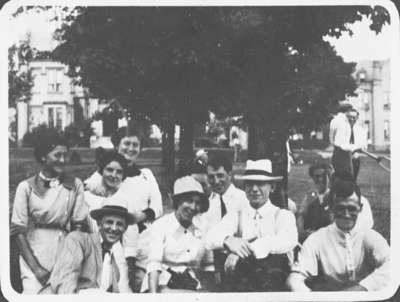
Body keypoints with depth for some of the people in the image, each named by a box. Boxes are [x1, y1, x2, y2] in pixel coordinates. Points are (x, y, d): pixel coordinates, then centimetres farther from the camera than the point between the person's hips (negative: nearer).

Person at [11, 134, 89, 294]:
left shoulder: (75, 185, 2)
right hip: (34, 257, -1)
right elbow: (18, 231, -3)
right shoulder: (26, 187, -2)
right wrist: (36, 267, -10)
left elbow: (79, 225, 3)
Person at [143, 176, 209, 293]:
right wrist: (153, 294, -24)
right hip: (163, 284, -4)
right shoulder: (161, 225, 0)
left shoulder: (200, 230, 11)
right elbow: (154, 263, -11)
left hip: (191, 286, 4)